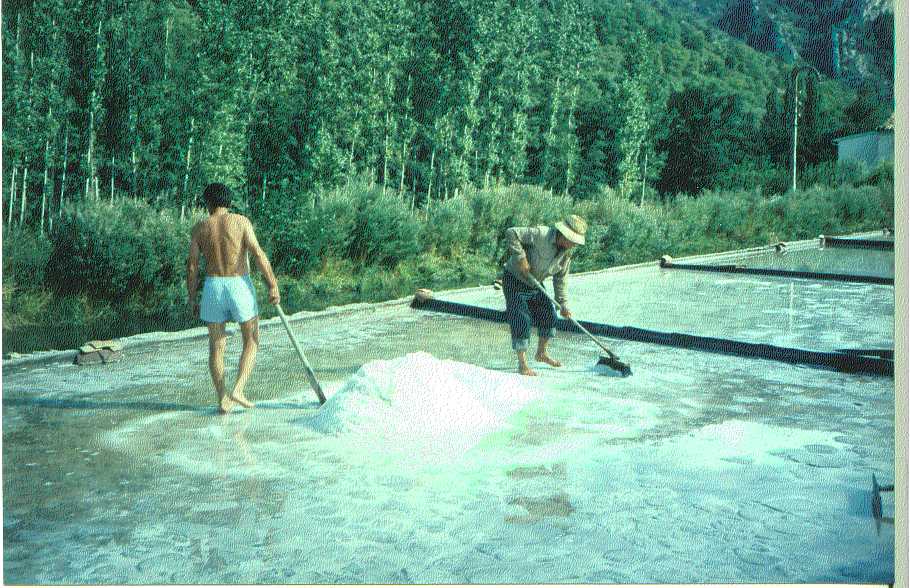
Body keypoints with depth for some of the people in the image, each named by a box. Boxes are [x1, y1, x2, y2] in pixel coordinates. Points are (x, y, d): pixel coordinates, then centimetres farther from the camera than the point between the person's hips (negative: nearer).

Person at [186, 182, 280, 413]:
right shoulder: (241, 221, -4)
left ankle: (222, 399, 12)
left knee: (216, 345, 13)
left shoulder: (199, 228, 3)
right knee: (251, 342, 12)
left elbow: (192, 266, 2)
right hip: (241, 286, -2)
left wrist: (191, 299, 10)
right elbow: (258, 253, -14)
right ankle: (238, 389, -3)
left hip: (213, 287, 2)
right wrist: (273, 285, -12)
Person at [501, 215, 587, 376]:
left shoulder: (567, 253, -4)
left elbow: (560, 279, 6)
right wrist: (521, 258, -31)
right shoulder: (540, 234, -28)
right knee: (521, 322, -11)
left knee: (549, 317, 12)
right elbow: (511, 233, -30)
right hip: (514, 281, -8)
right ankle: (522, 365, -2)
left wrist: (563, 304, 3)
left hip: (535, 284, 8)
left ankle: (541, 353, 34)